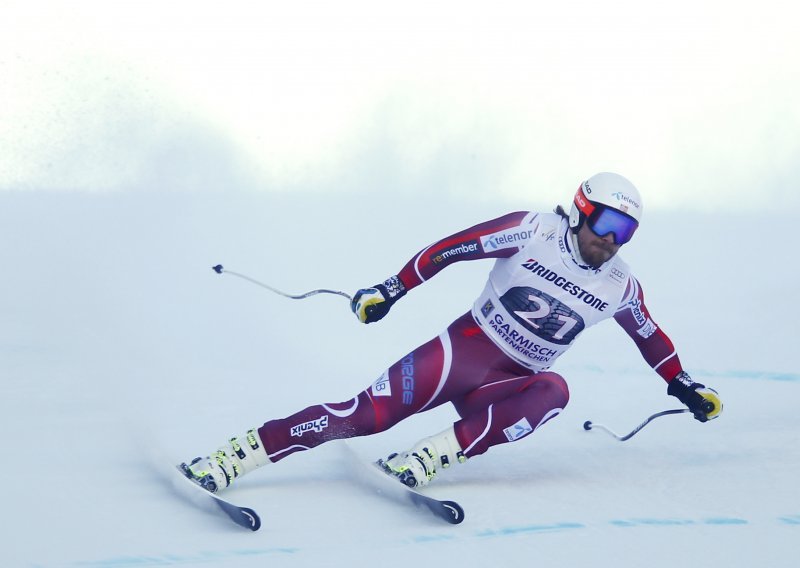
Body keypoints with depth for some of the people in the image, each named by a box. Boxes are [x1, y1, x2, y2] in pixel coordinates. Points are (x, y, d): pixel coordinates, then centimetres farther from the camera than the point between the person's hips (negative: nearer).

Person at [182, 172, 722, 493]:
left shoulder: (620, 286, 5)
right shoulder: (533, 232, -8)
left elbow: (649, 333, 24)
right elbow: (450, 248, -5)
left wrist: (683, 384, 29)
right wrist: (390, 291, -7)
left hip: (511, 385, 3)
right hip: (465, 349, -3)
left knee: (554, 392, -33)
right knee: (368, 413, -21)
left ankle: (434, 456, -38)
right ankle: (241, 452, -21)